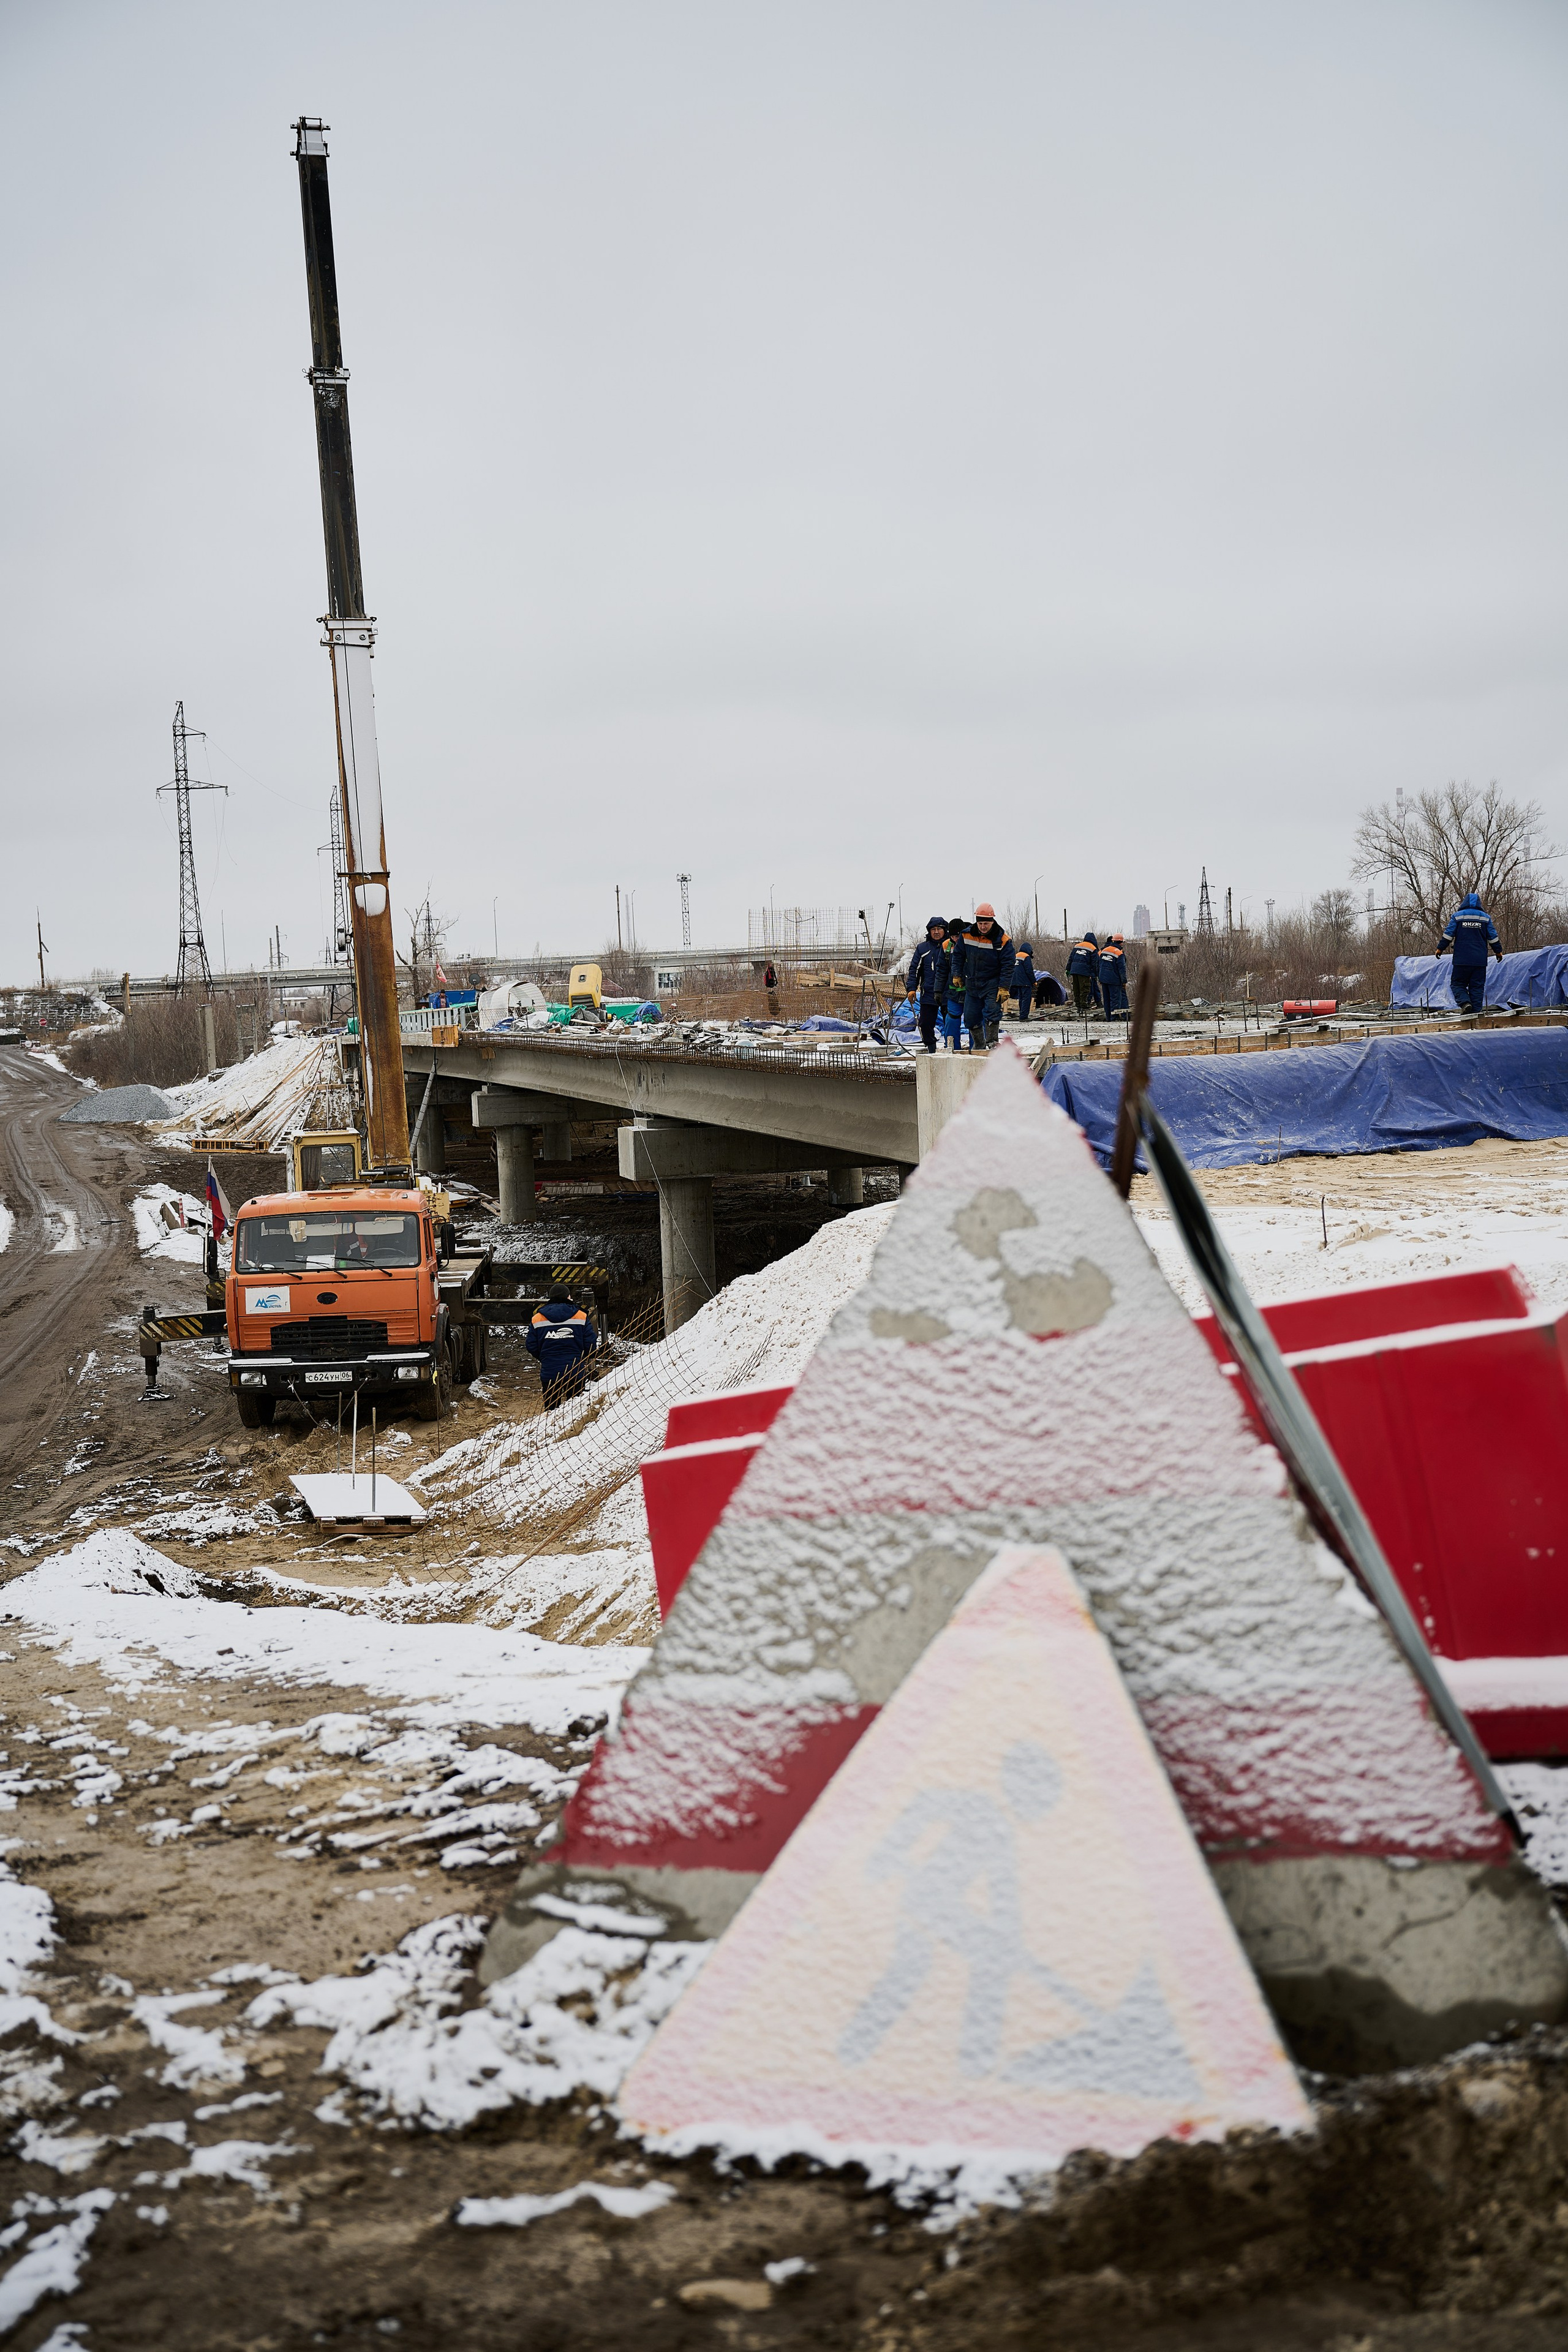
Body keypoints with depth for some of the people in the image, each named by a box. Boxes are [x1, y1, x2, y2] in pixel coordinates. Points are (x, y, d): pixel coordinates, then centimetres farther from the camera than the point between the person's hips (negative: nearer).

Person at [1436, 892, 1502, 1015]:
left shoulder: (1457, 917, 2)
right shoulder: (1486, 918, 7)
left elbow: (1448, 935, -1)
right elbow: (1493, 937, 10)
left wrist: (1440, 949, 9)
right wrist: (1498, 951, 22)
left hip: (1461, 959, -2)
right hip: (1480, 960, 2)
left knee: (1458, 984, 6)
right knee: (1477, 987, 5)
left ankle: (1465, 1002, -18)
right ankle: (1476, 1010, 0)